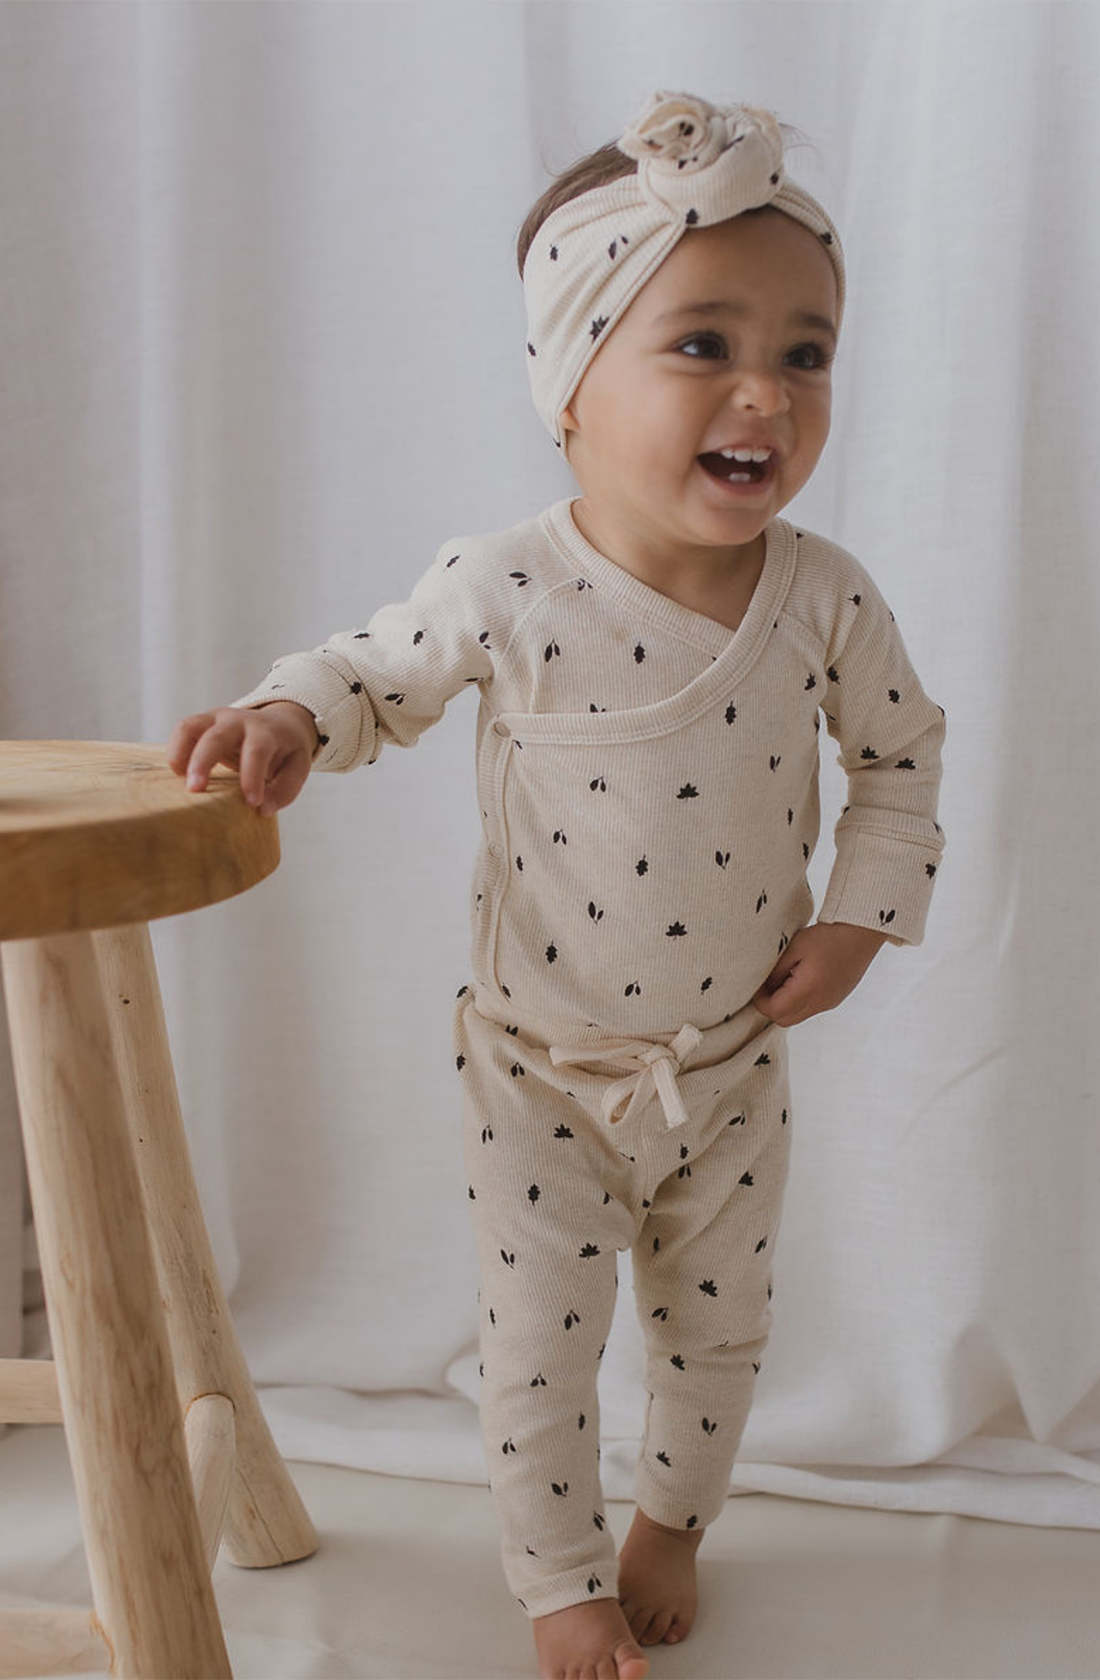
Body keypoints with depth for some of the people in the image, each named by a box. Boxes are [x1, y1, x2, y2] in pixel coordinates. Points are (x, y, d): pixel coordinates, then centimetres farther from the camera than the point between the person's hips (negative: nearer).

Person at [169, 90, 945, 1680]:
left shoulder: (824, 594, -15)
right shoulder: (507, 591, -21)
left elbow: (901, 747, 1)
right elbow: (376, 672, -4)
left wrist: (864, 916, -7)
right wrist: (285, 718, -24)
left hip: (736, 1062, 3)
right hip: (545, 1069, -2)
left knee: (719, 1324, 20)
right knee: (539, 1351, 8)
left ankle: (672, 1522, 49)